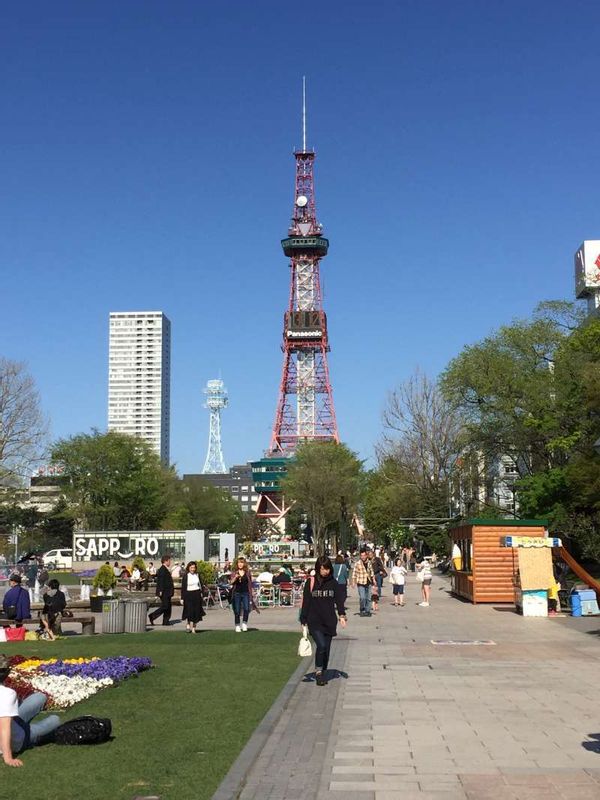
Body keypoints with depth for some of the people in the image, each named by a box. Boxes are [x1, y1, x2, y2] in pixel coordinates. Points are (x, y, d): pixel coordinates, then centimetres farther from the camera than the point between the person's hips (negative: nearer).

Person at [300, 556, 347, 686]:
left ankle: (323, 675, 22)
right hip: (314, 622, -3)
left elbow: (339, 600, 5)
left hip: (329, 622, 3)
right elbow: (305, 602, 1)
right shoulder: (310, 582, -2)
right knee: (321, 645, -18)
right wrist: (304, 620, -1)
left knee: (326, 649, 7)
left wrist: (342, 615, -9)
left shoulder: (333, 583, 4)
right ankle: (318, 672, 0)